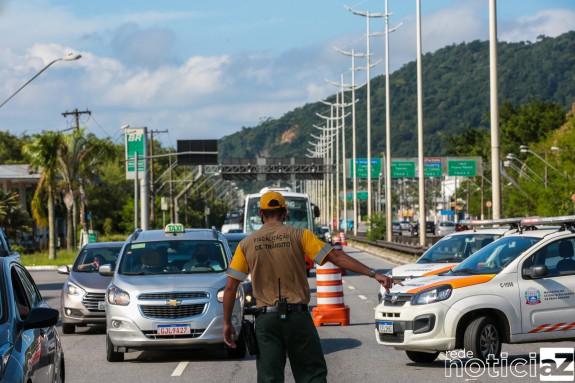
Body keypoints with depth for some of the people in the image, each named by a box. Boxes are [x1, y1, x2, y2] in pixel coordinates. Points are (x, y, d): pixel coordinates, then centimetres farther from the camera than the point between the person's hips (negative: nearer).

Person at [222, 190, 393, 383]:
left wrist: (227, 323, 9)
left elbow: (230, 287, 2)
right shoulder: (299, 236, -1)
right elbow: (336, 256, -7)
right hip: (297, 315, -1)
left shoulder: (247, 244, 4)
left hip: (266, 318, 1)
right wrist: (373, 274, -7)